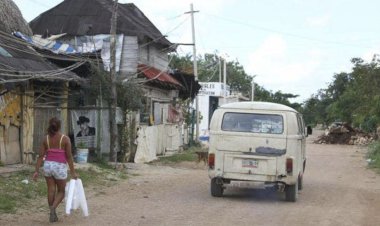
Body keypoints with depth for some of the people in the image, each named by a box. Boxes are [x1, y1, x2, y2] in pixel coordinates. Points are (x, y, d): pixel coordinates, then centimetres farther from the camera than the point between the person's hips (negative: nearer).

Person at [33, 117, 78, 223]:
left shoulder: (46, 139, 0)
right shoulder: (65, 139, -10)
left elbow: (41, 156, -2)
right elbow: (69, 157, -11)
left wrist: (36, 171, 1)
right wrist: (73, 172, -5)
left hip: (48, 166, 3)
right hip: (60, 167, -3)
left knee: (51, 191, 11)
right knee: (61, 191, 12)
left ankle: (53, 214, 15)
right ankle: (53, 208, -13)